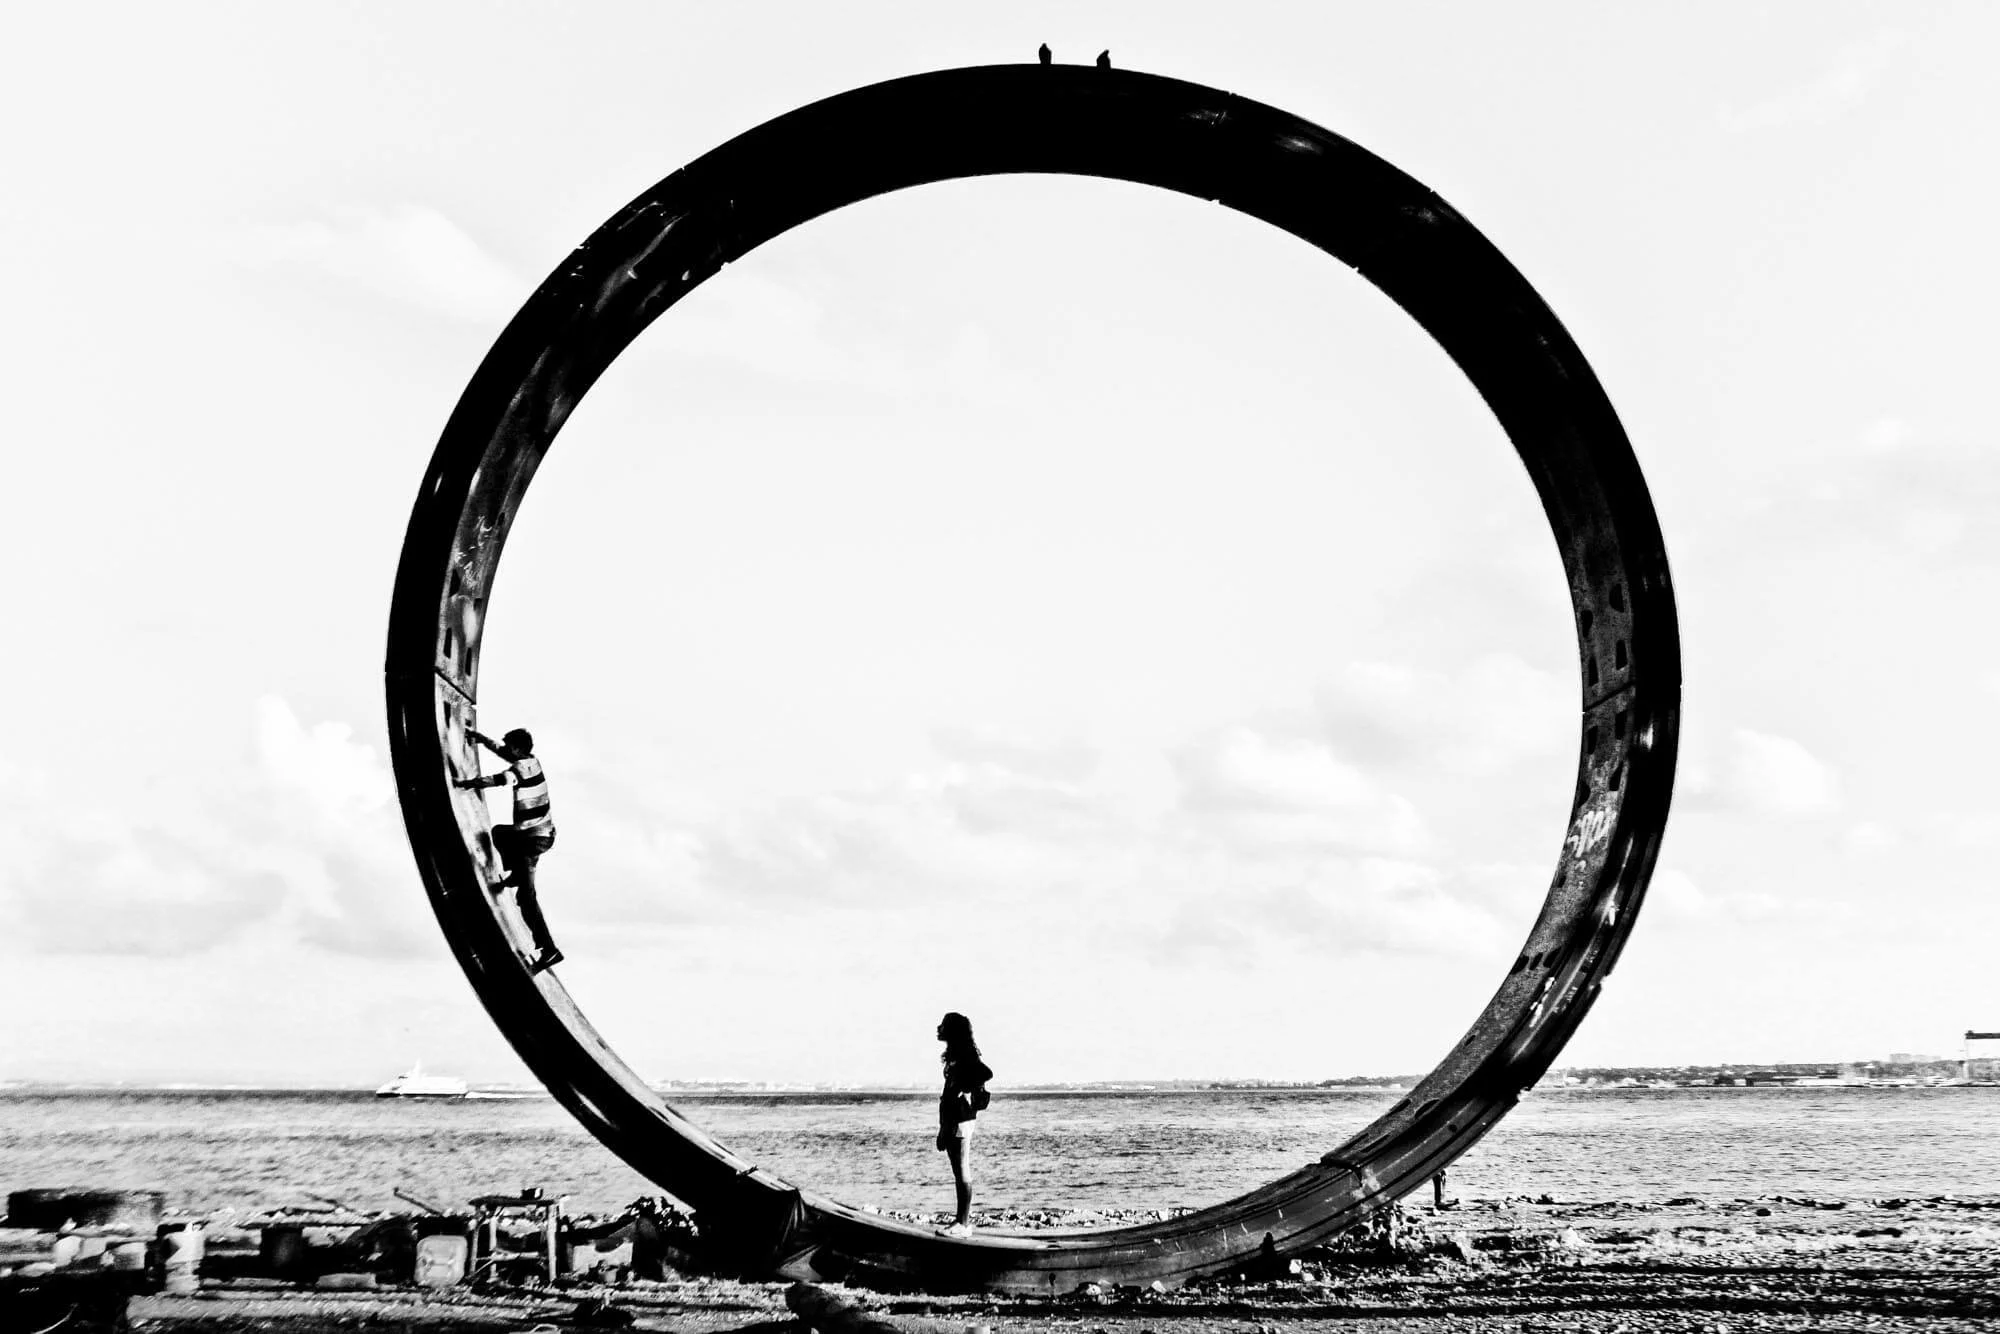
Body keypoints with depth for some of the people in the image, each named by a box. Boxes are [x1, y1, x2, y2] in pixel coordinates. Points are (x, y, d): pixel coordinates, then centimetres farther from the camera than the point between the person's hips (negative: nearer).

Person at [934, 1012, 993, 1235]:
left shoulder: (964, 1055, -13)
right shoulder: (955, 1055, 15)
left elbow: (987, 1074, -27)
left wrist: (965, 1090, -15)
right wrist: (943, 1129, 20)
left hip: (960, 1118, -10)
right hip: (950, 1118, 10)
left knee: (962, 1171, -7)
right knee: (959, 1171, 11)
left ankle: (964, 1223, -4)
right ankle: (963, 1220, 16)